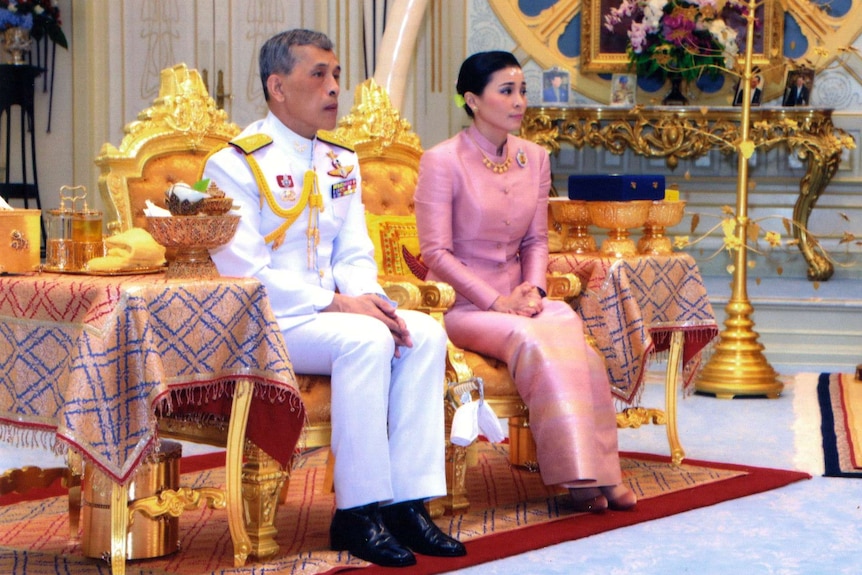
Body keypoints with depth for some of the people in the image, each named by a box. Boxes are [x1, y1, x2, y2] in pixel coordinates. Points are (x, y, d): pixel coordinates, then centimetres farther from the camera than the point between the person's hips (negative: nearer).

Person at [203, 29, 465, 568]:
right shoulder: (235, 164, -8)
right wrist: (335, 302, -22)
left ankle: (408, 504, -19)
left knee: (425, 333, -17)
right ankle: (359, 513, -26)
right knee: (366, 340, -31)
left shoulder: (342, 163, 15)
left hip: (331, 310, 7)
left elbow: (355, 255, 13)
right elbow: (244, 273, -16)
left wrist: (370, 298, -11)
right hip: (263, 321, -7)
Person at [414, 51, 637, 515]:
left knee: (568, 327, -29)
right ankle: (579, 475, -30)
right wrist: (494, 300, -17)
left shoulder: (535, 159, 11)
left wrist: (533, 288, -7)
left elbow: (536, 239, 14)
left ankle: (597, 472, -28)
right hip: (462, 304, -4)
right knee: (533, 338, -33)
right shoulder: (442, 162, -7)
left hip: (517, 299, 5)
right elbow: (435, 251, -11)